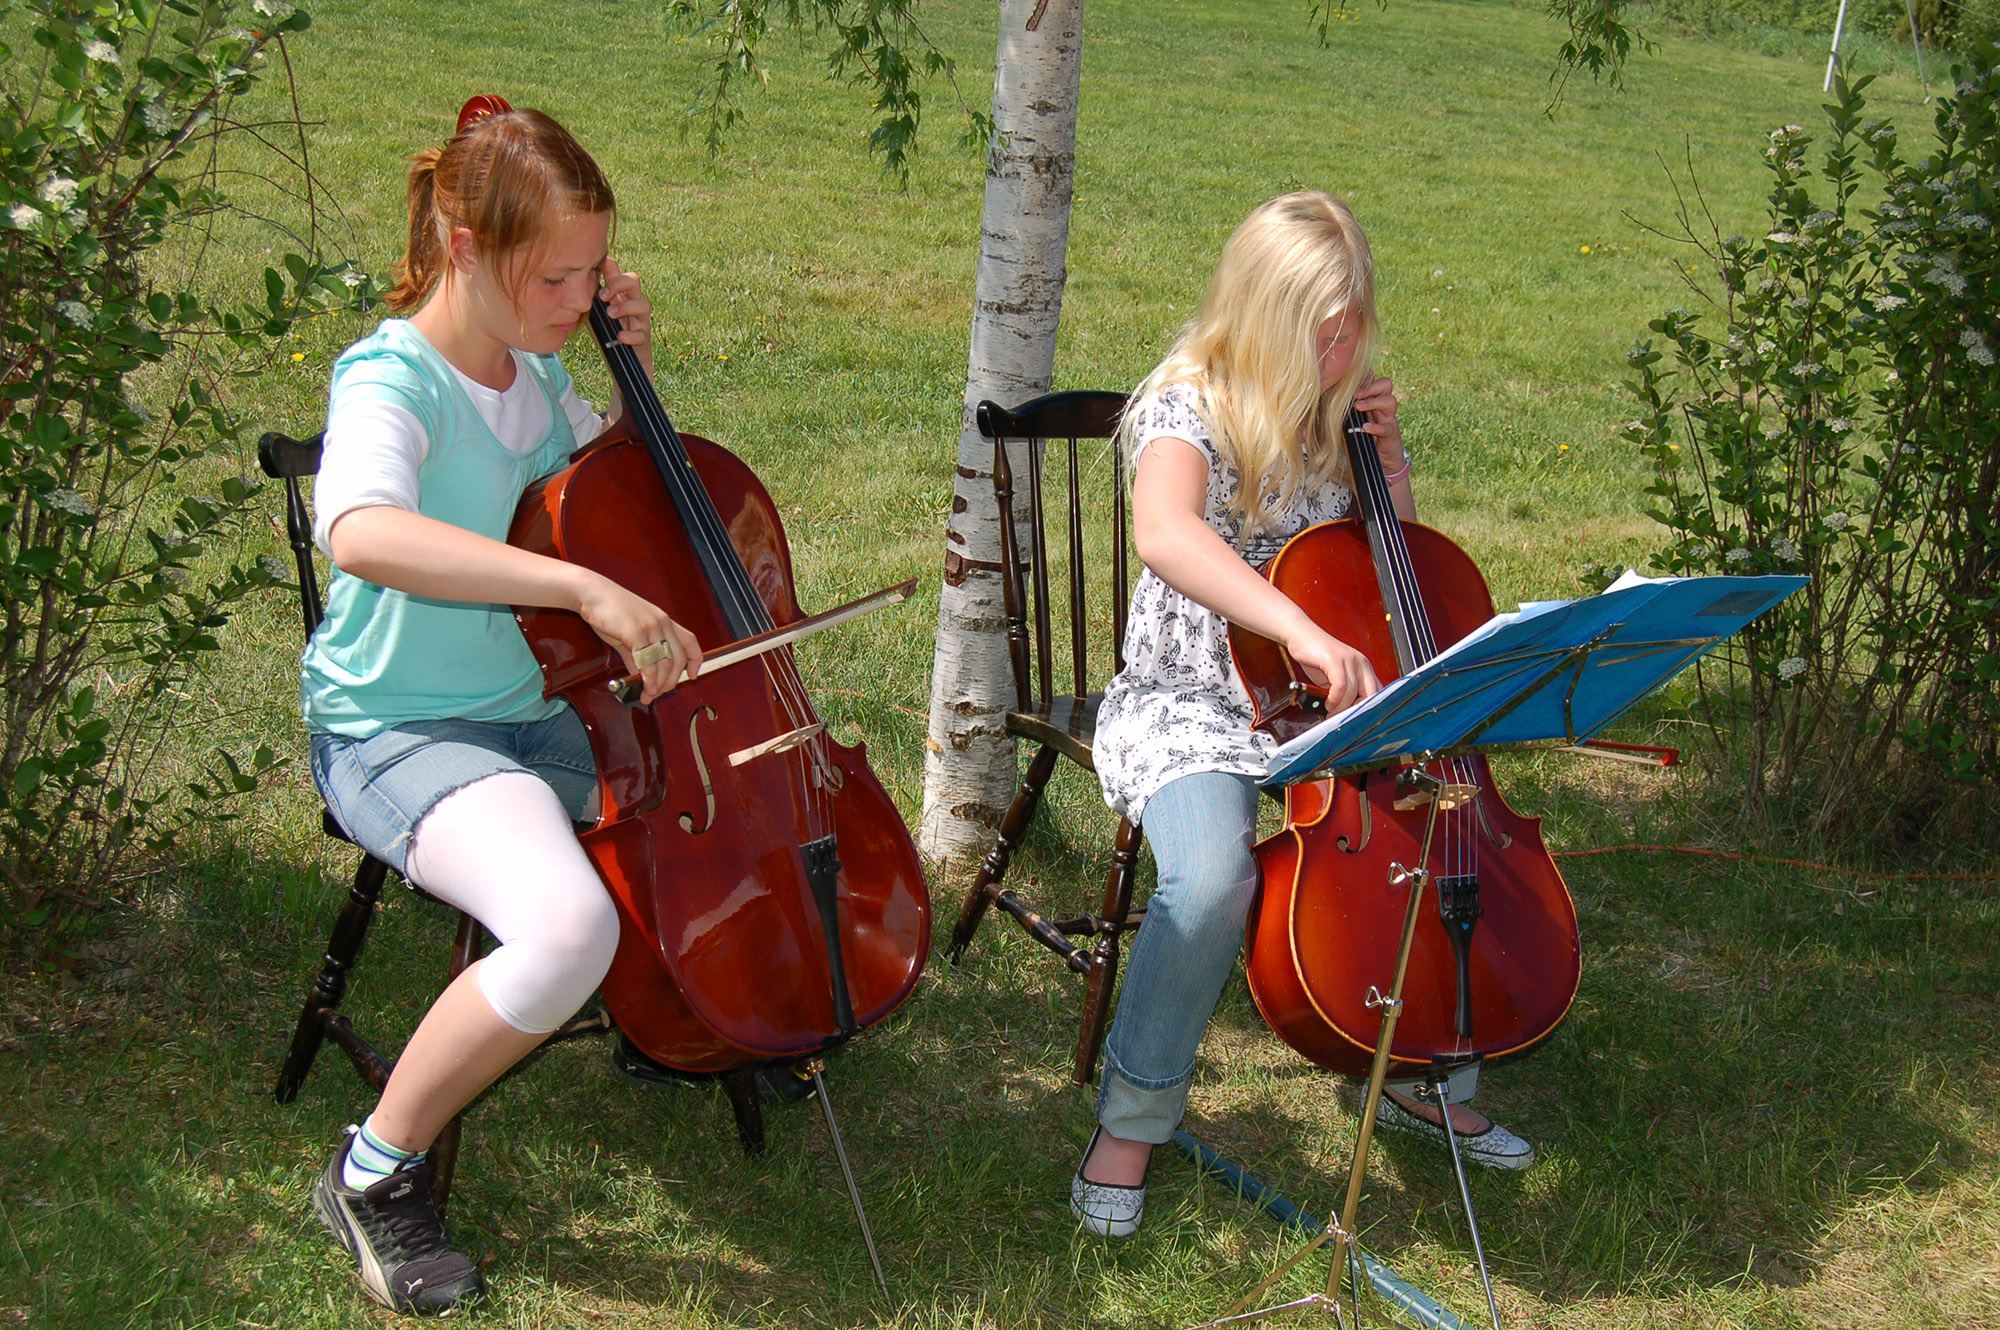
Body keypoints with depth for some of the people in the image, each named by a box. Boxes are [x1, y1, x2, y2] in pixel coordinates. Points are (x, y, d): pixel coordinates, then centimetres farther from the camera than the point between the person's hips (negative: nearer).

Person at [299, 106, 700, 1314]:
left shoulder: (537, 370, 5)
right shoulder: (392, 380, -20)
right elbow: (363, 531, -44)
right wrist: (586, 587, -48)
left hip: (530, 713, 8)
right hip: (397, 734, -8)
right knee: (570, 927, -34)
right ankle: (377, 1172, -11)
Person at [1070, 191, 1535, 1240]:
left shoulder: (1336, 412, 6)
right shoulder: (1191, 408, -16)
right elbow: (1164, 534, -39)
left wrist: (1389, 454, -1)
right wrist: (1304, 631, -50)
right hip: (1190, 707, -6)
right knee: (1213, 877, -33)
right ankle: (1130, 1120, -9)